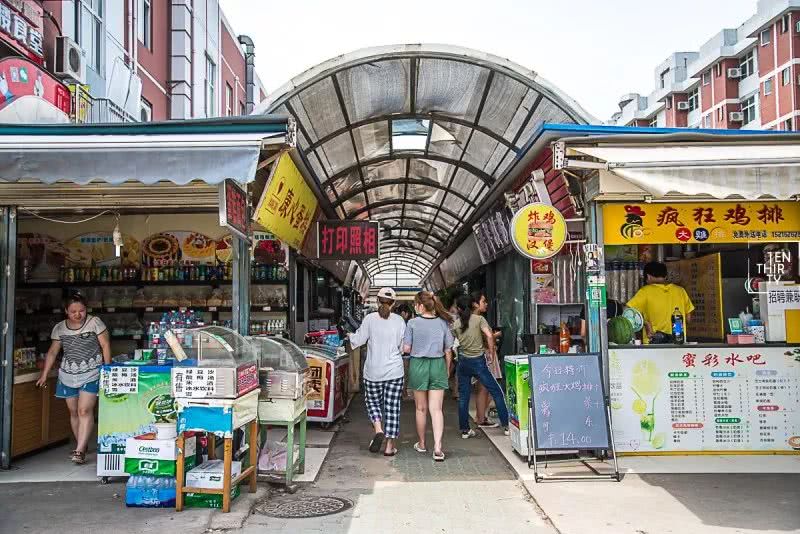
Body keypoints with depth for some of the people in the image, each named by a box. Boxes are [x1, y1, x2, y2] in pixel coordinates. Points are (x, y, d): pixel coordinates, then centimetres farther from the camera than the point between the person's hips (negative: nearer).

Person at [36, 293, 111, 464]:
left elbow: (105, 346, -4)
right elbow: (52, 352, 13)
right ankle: (82, 447, 21)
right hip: (68, 376, 4)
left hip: (90, 375, -4)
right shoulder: (59, 328, 7)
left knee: (85, 410, -12)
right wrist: (44, 375, 8)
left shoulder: (94, 322, -4)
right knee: (74, 412, 8)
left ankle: (79, 451, -12)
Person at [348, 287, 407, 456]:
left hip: (373, 371, -1)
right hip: (395, 371, 1)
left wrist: (350, 336, 18)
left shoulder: (370, 319, -7)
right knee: (392, 407, 6)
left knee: (373, 401, 19)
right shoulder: (399, 320, -3)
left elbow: (358, 340, -2)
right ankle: (390, 445, 8)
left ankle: (378, 430, -4)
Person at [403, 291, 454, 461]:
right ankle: (437, 448, -12)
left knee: (421, 408, 14)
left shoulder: (413, 323, -9)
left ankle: (421, 444, 28)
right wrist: (447, 369, 15)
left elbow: (406, 348, -6)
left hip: (418, 365, -1)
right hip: (438, 365, 1)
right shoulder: (443, 323, -1)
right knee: (436, 409, 0)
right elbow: (448, 350, 3)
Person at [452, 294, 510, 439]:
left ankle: (465, 430, 13)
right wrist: (492, 352, -7)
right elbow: (489, 335, -17)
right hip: (478, 361, -3)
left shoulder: (455, 324, 2)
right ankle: (506, 425, 4)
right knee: (496, 391, 5)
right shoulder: (479, 319, -5)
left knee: (463, 396, 10)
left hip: (463, 361, 3)